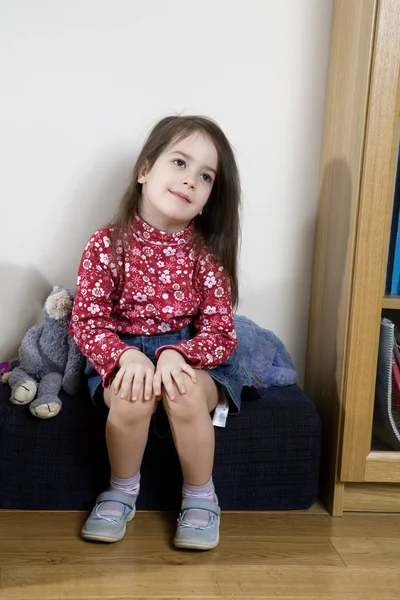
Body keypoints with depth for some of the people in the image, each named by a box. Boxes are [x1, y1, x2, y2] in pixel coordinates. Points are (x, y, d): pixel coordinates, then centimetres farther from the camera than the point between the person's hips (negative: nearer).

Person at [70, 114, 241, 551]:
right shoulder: (107, 245, -7)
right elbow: (87, 322, -7)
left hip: (190, 355, 1)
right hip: (122, 353, 0)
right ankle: (122, 491, 0)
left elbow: (221, 333, -7)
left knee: (186, 395, -31)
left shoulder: (208, 254, -5)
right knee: (131, 397, -31)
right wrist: (126, 356, -27)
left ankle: (199, 497, -4)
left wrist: (175, 355, -27)